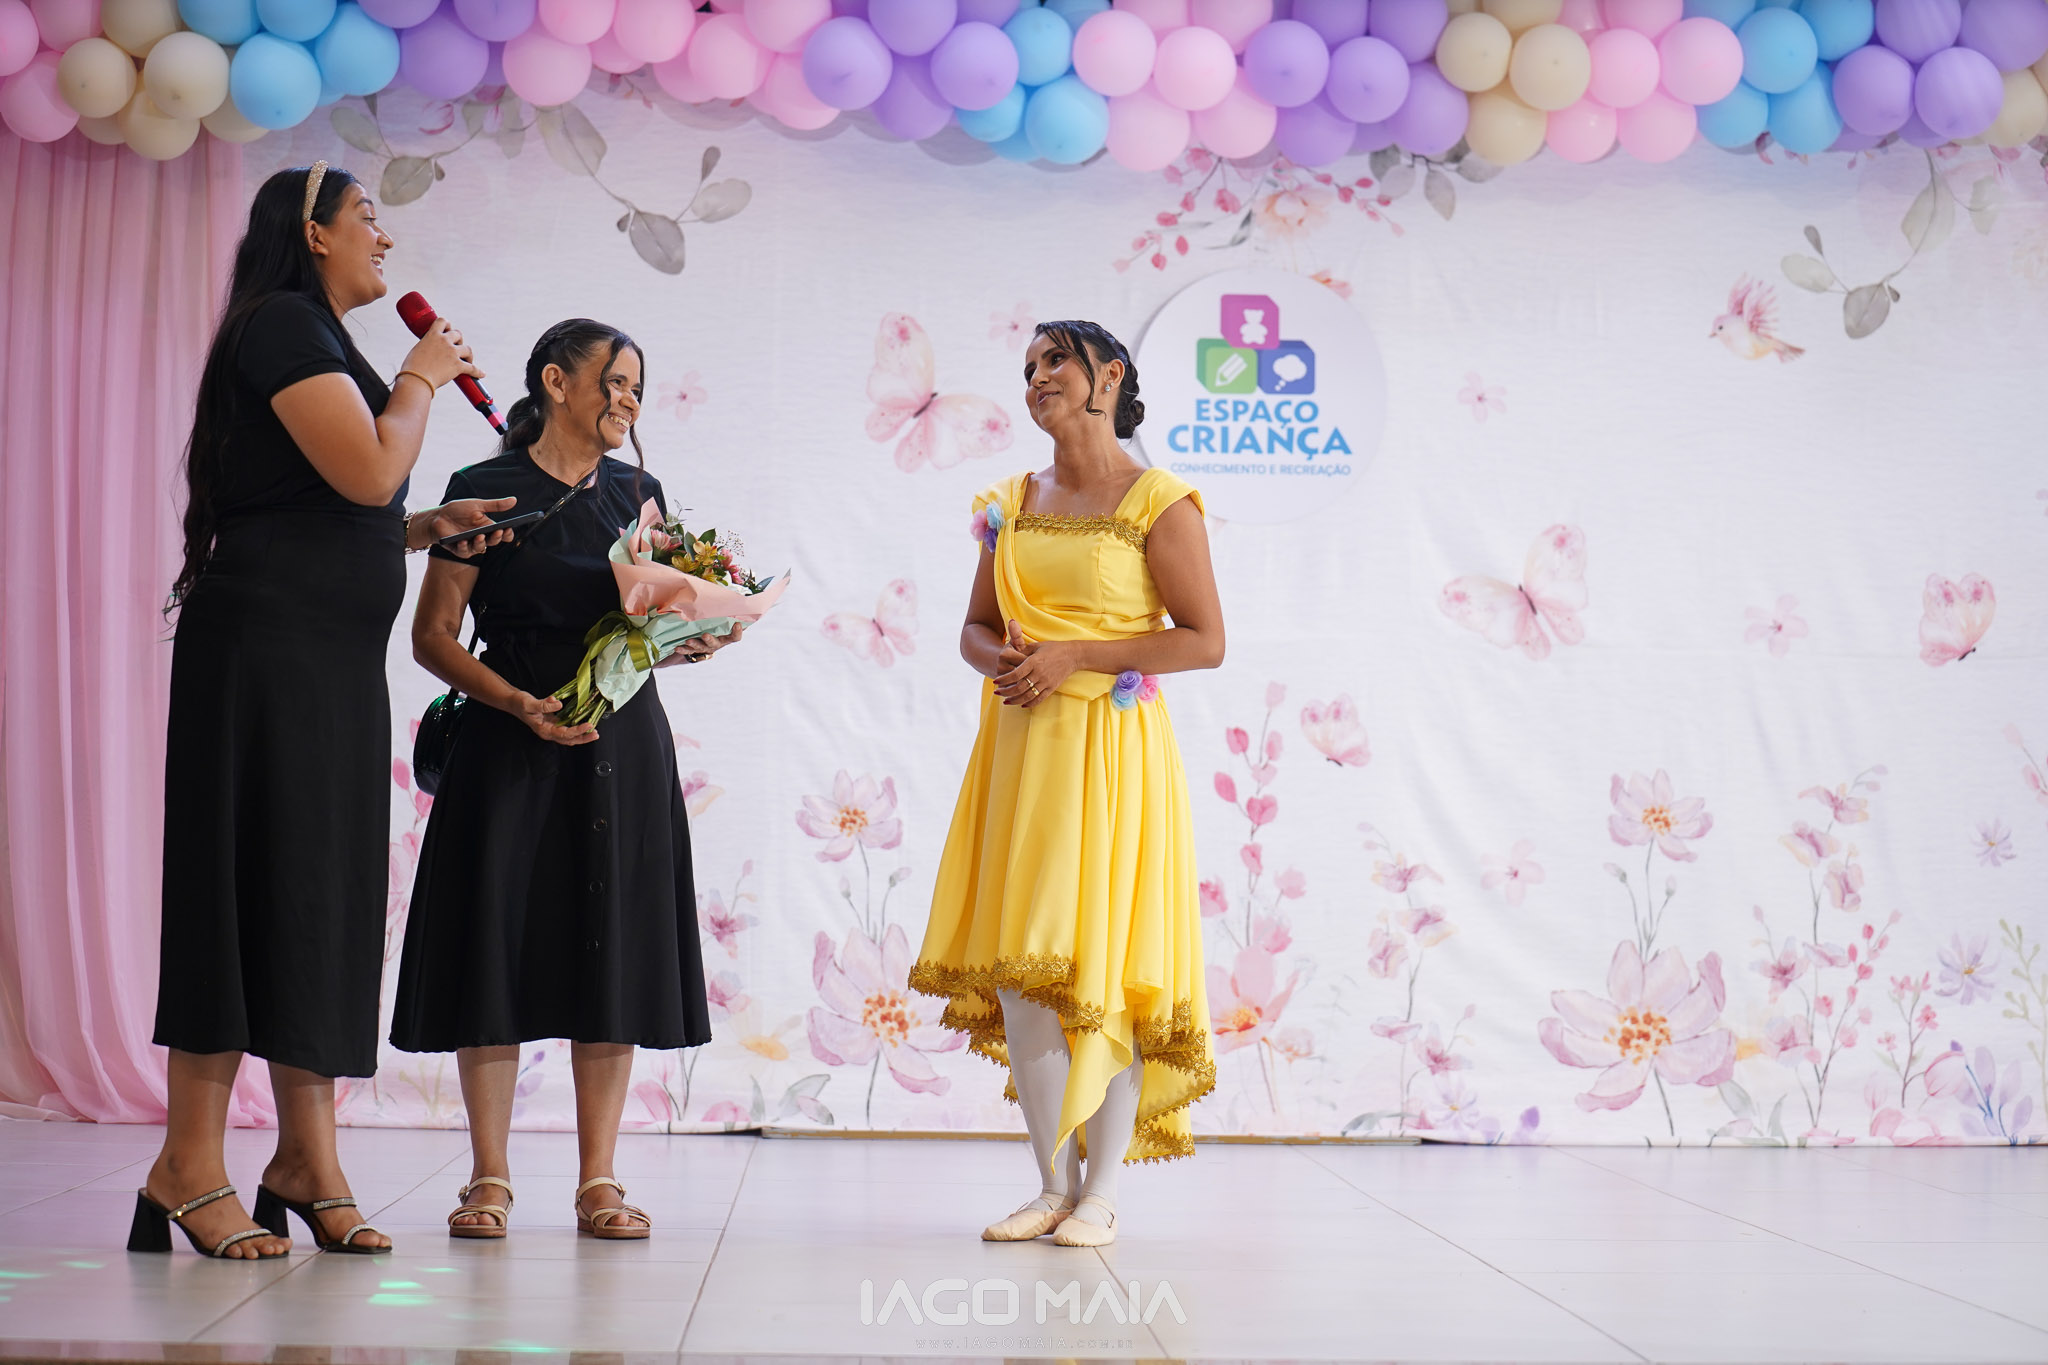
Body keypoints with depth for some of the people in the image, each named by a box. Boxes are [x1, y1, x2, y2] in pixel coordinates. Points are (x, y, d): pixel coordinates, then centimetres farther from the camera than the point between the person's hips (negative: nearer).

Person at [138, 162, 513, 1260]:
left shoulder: (321, 339, 23)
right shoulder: (284, 324, -7)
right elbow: (368, 470, -18)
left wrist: (433, 528, 13)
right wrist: (422, 379, -2)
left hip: (333, 662, 10)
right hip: (267, 644, -10)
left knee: (323, 892, 7)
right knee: (257, 882, -10)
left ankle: (308, 1161, 10)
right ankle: (189, 1164, -6)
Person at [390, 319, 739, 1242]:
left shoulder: (637, 493, 13)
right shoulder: (487, 490, -1)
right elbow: (433, 637, -3)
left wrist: (688, 642, -6)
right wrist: (520, 702, -16)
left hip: (623, 742, 4)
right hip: (510, 743, -4)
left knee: (612, 950, 1)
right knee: (498, 944, -4)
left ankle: (598, 1180, 6)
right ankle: (489, 1176, 5)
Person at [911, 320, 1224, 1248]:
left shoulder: (1158, 502, -5)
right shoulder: (1013, 502, 13)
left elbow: (1205, 641, -8)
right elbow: (976, 628, 18)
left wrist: (1075, 655, -15)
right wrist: (1002, 662, -6)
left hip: (1110, 752, -5)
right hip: (1021, 746, 5)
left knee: (1103, 961, -5)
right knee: (1017, 968, 2)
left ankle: (1103, 1191, 7)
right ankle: (1054, 1183, 13)